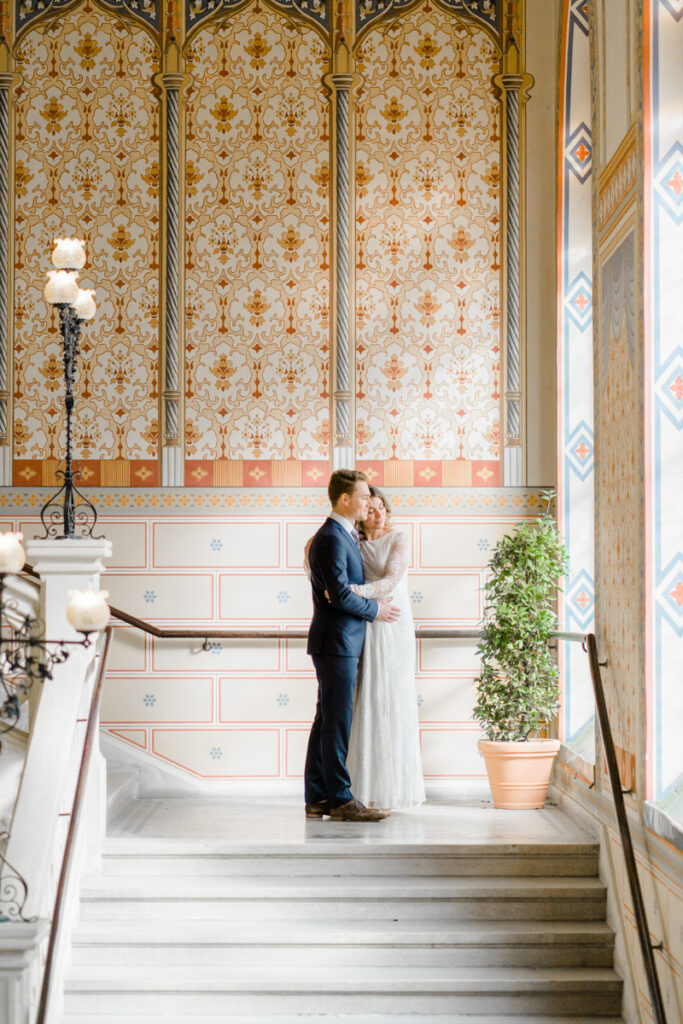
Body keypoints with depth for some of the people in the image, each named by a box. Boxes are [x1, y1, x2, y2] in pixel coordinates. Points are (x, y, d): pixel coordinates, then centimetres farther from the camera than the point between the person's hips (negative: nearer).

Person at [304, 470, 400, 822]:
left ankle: (317, 798, 16)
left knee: (327, 720, 11)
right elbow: (340, 594, -21)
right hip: (336, 642, -10)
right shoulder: (331, 538, -15)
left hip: (343, 643, 10)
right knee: (337, 721, -6)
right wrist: (375, 609, -9)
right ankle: (341, 800, -1)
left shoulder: (344, 536, 17)